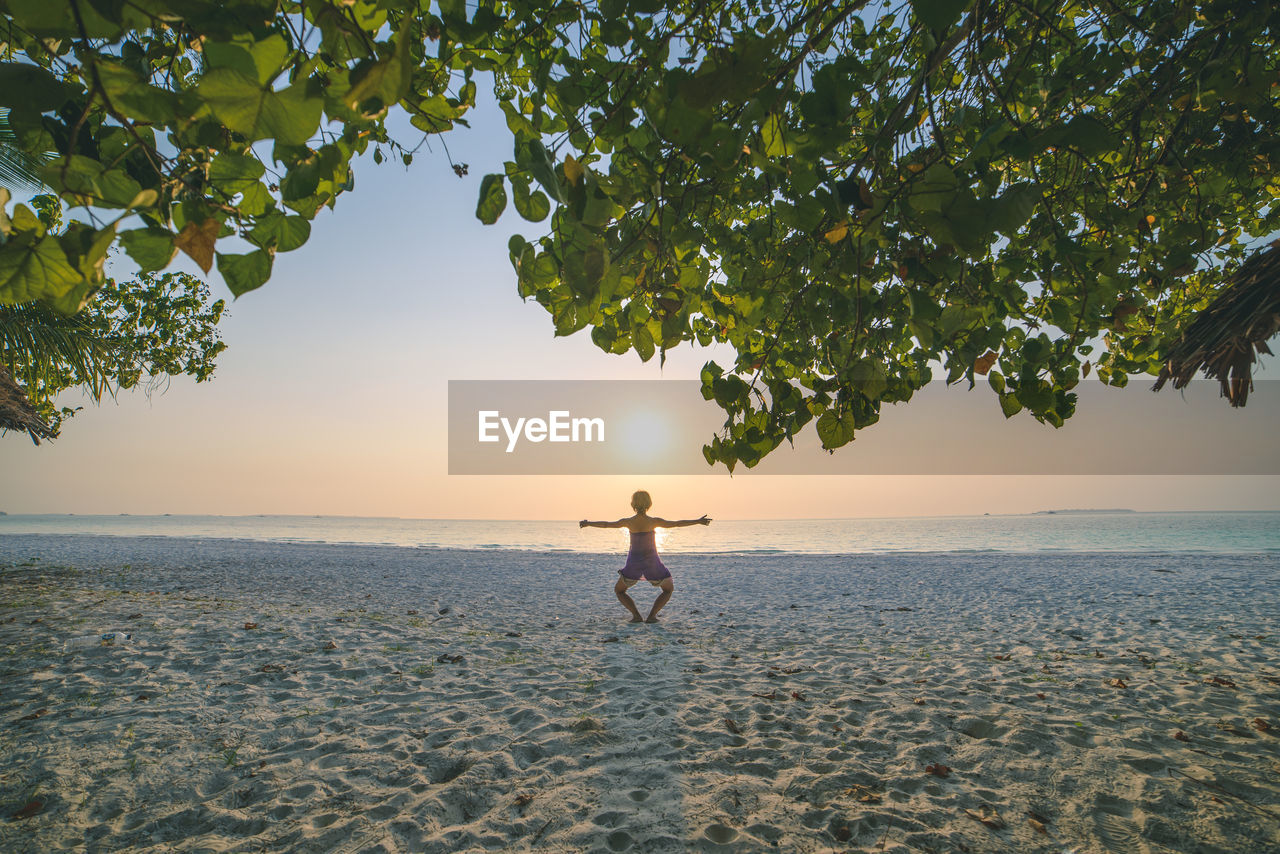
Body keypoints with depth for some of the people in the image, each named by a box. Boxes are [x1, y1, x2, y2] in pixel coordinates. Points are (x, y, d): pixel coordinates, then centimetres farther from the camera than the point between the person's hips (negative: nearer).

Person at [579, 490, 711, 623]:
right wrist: (698, 521, -6)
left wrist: (588, 523, 18)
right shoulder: (654, 521, -14)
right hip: (652, 562, -1)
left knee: (618, 591, 22)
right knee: (668, 590, 22)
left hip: (634, 563, 1)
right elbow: (677, 524, -13)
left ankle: (636, 615, 2)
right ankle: (652, 615, 3)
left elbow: (606, 524, 4)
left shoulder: (628, 522, -8)